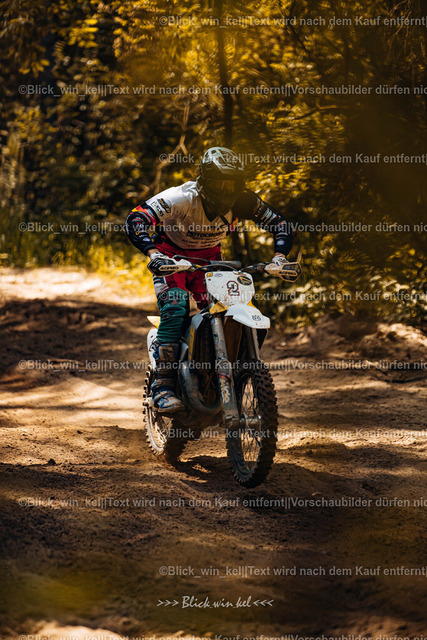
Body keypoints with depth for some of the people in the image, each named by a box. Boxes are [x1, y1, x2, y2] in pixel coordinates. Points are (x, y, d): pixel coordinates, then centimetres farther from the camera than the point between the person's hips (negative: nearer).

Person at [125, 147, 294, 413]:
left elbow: (280, 224, -10)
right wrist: (153, 253, -53)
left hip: (209, 257, 4)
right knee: (175, 311, -26)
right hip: (171, 256, -4)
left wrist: (279, 257, -28)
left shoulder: (241, 201, -20)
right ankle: (163, 387, -28)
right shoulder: (181, 198, -31)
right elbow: (136, 220, -38)